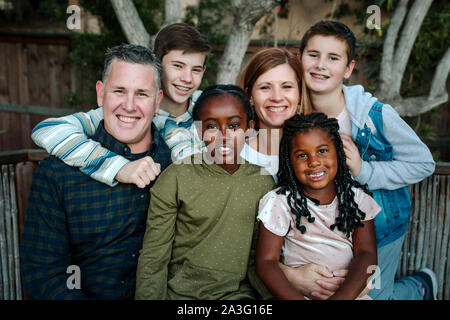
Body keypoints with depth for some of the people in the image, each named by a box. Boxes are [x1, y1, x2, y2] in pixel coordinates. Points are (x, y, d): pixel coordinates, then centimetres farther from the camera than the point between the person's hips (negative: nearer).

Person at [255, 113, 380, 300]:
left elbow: (366, 253, -3)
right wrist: (297, 298, -24)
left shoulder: (357, 197, 3)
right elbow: (266, 261, -8)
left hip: (350, 292, 3)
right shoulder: (279, 202, -5)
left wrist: (341, 296, -20)